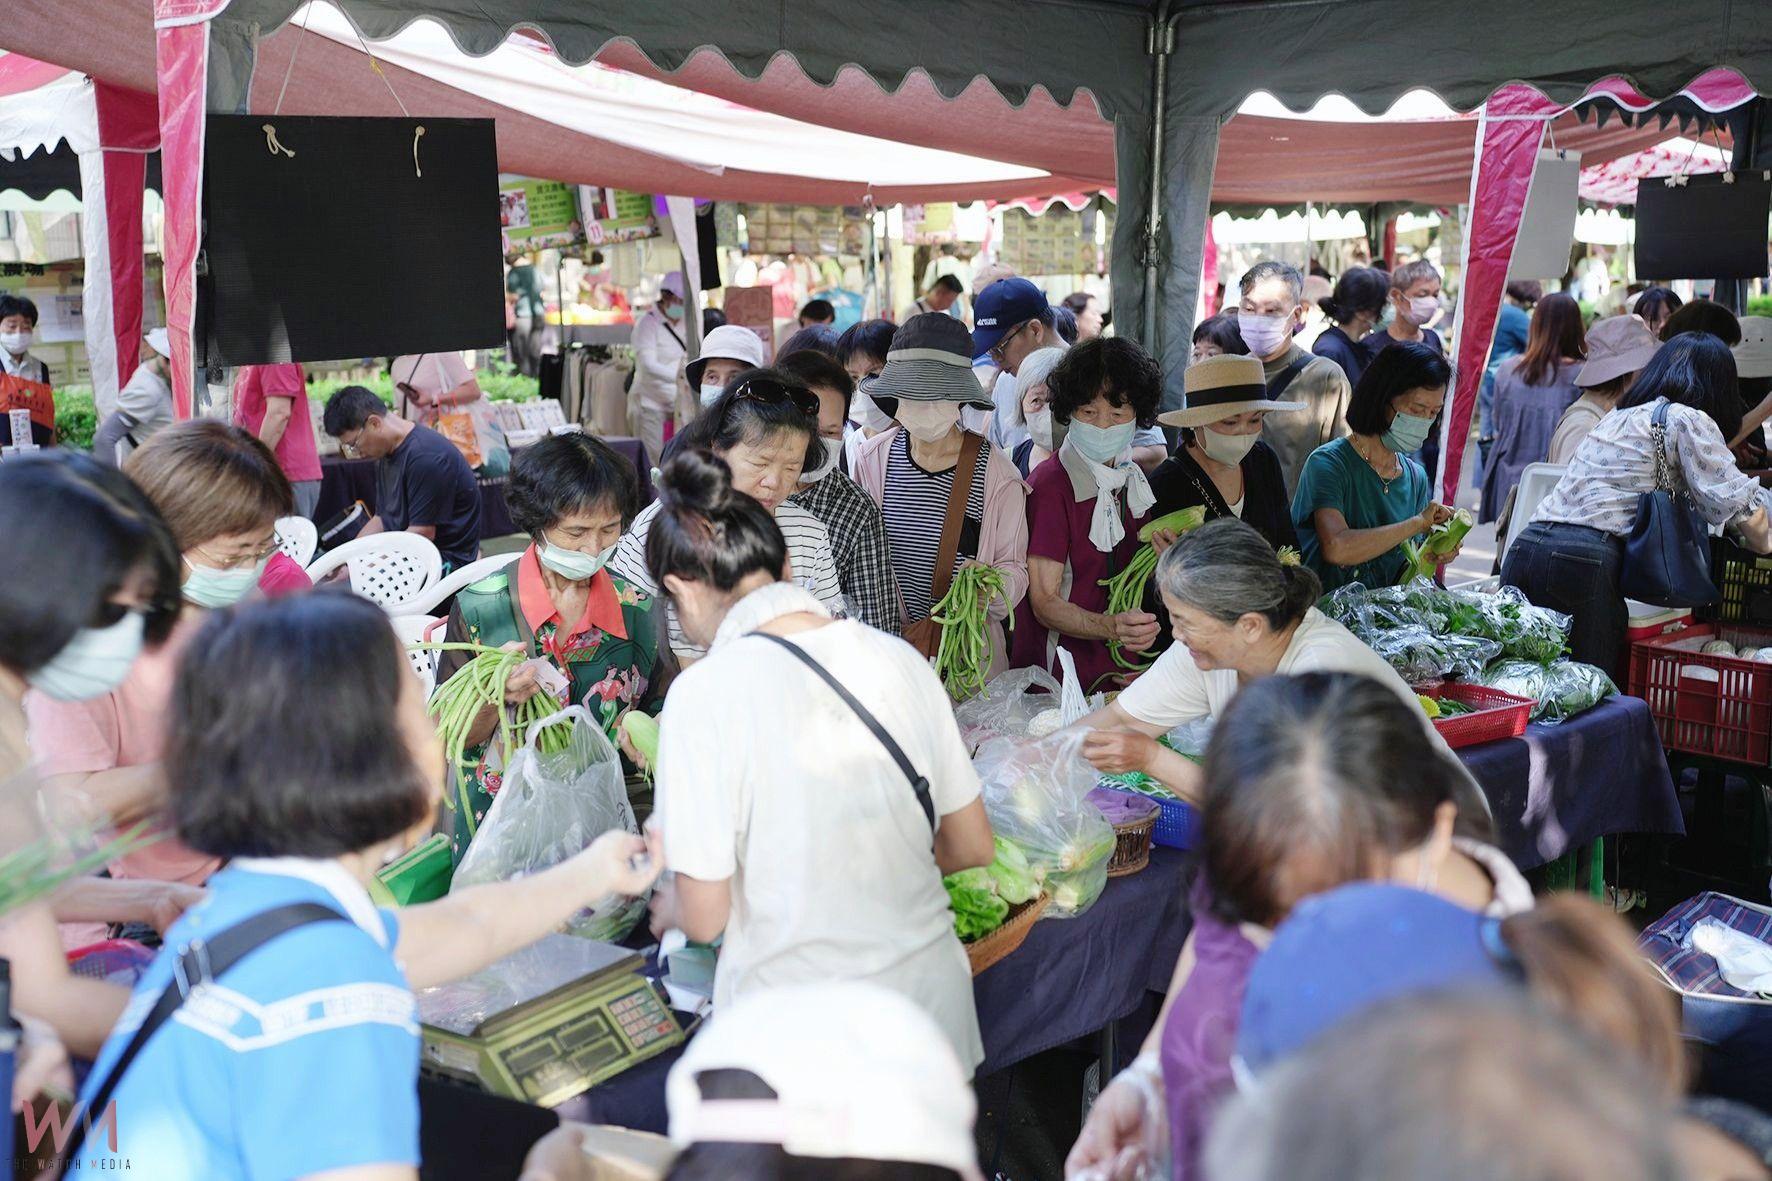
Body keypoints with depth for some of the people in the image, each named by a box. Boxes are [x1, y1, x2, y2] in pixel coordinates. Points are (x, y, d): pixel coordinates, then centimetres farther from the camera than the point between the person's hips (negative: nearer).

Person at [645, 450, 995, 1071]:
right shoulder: (898, 656, -2)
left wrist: (669, 908, 12)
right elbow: (973, 847, 7)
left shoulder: (705, 694, -16)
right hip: (934, 1016, 5)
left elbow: (705, 915, -11)